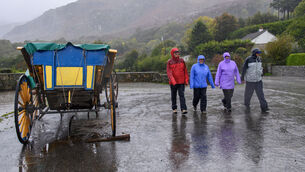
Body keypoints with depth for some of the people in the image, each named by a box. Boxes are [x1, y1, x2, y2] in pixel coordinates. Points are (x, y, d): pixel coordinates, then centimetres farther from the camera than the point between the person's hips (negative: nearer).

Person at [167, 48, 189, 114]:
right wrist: (172, 81, -25)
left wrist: (186, 80, 1)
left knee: (181, 95, -8)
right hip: (173, 82, 0)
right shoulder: (169, 62, -3)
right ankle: (174, 108, 23)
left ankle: (183, 109, -13)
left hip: (181, 82, 1)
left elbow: (185, 71, 7)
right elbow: (169, 72, -13)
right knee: (173, 95, 10)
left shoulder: (182, 61, 5)